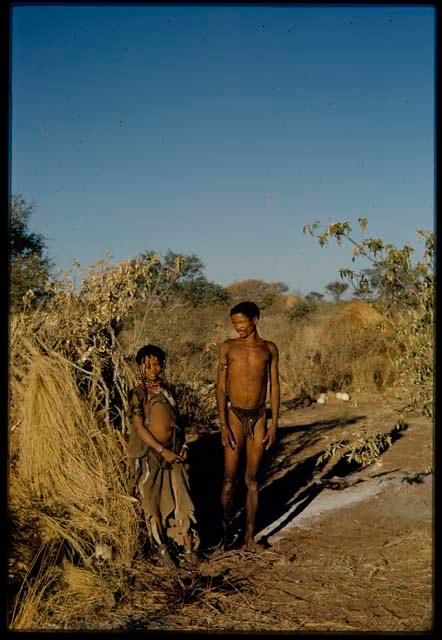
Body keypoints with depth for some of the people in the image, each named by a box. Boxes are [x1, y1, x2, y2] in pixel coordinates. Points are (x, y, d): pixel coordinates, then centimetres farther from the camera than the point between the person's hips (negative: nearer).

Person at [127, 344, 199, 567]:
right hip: (149, 452, -3)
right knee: (153, 501, 5)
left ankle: (189, 547, 8)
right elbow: (139, 427, -12)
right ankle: (163, 547, 20)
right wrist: (162, 451, -15)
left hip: (173, 451, 3)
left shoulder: (168, 389, 8)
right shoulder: (138, 394, -7)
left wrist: (183, 446, 4)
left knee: (181, 498, -1)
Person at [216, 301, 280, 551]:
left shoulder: (269, 349, 6)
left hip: (259, 417, 1)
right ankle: (226, 527, 21)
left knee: (252, 479, 6)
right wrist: (223, 424, -8)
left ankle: (250, 535, 13)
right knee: (230, 478, 1)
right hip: (235, 415, -1)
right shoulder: (228, 347, 1)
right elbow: (221, 387, -1)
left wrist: (274, 423, 0)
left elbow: (274, 386, 7)